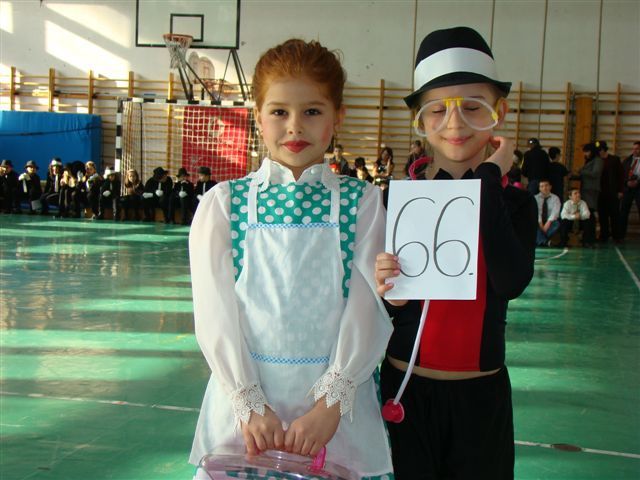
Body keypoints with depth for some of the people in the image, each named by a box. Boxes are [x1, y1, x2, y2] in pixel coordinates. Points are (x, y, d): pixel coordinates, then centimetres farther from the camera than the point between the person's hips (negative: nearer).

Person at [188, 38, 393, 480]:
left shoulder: (363, 203, -1)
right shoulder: (224, 203, 0)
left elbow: (368, 307, -6)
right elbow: (215, 311, -3)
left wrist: (330, 405, -14)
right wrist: (250, 405, -11)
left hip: (338, 403, 0)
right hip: (243, 399, 1)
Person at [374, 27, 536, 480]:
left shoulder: (514, 202, -2)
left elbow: (512, 283, -21)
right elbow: (382, 312, -1)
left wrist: (489, 180, -18)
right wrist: (388, 292, -25)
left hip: (481, 392, 0)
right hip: (405, 388, 0)